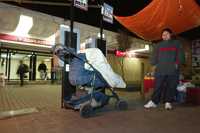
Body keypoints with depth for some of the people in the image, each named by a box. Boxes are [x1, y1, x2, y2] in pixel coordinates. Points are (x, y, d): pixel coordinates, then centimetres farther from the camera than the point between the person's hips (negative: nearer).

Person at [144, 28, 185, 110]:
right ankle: (154, 102, 4)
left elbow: (181, 55, 8)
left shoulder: (176, 43, 15)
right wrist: (154, 64, -3)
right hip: (160, 70, 0)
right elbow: (154, 56, 11)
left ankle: (168, 102, 12)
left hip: (173, 70, 0)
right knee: (158, 87, -2)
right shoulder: (159, 45, 17)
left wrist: (177, 63, -7)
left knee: (171, 87, 2)